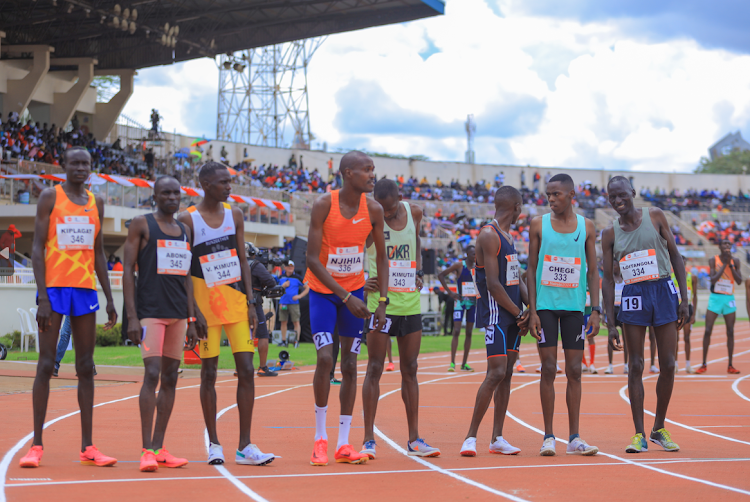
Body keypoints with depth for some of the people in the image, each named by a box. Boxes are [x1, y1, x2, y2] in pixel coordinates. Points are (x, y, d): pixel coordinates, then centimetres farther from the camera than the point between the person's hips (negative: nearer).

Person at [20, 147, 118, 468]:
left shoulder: (95, 203, 14)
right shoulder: (50, 197, -1)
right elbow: (37, 248, -6)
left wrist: (110, 299, 13)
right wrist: (42, 297, -14)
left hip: (86, 289, 5)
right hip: (54, 287, -5)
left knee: (86, 366, 4)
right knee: (46, 364, -5)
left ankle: (88, 447, 7)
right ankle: (36, 445, 0)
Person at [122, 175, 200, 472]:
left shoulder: (184, 231, 16)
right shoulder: (141, 225, 0)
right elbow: (128, 270, -4)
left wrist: (191, 320, 13)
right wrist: (131, 317, -12)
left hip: (178, 314, 6)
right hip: (150, 311, -6)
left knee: (170, 378, 5)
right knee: (152, 374, -14)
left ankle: (159, 448, 10)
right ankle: (147, 451, -12)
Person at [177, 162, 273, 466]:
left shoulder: (235, 215, 7)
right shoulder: (187, 220, -6)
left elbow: (243, 261, 10)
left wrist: (250, 302, 3)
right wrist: (194, 312, -12)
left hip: (236, 301, 4)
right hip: (207, 303, -4)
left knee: (246, 370, -2)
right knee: (209, 372, 1)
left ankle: (245, 446, 1)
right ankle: (214, 444, 12)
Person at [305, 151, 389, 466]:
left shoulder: (373, 210, -7)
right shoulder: (324, 205, -19)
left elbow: (381, 257, 3)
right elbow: (312, 258, -20)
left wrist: (383, 301, -5)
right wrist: (346, 297, -24)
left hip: (355, 290, 4)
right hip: (323, 290, -4)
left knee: (349, 365, 3)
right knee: (325, 358, -16)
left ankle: (343, 444, 8)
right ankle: (320, 437, 0)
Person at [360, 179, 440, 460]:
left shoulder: (414, 213, 6)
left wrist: (419, 272, 9)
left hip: (410, 302, 5)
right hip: (380, 302, -5)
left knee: (410, 370, 8)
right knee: (375, 369, -5)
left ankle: (414, 439, 13)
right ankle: (369, 440, -1)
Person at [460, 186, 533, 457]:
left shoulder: (508, 236, 17)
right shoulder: (489, 235, -13)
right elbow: (493, 284, -18)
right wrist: (519, 313, -12)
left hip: (513, 315, 9)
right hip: (495, 314, -9)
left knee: (506, 374, 8)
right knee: (496, 373, -14)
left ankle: (497, 438, 12)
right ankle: (471, 436, -7)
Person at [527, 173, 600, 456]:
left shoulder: (586, 227, 6)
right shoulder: (539, 225, 3)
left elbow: (592, 271, 7)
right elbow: (531, 269, 3)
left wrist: (595, 310, -1)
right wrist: (532, 311, -5)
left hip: (574, 306, 1)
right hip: (546, 305, -1)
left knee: (574, 371, 2)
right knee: (548, 369, -3)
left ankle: (574, 438, 5)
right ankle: (548, 437, 3)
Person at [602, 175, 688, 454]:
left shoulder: (655, 217, 1)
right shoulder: (610, 233, 3)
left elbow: (675, 256, 4)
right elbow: (607, 279, 4)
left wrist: (684, 298, -3)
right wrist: (610, 324, -2)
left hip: (663, 291, 0)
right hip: (633, 297, 0)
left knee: (668, 364, 1)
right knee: (636, 366, -3)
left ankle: (659, 429, 15)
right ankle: (639, 434, 2)